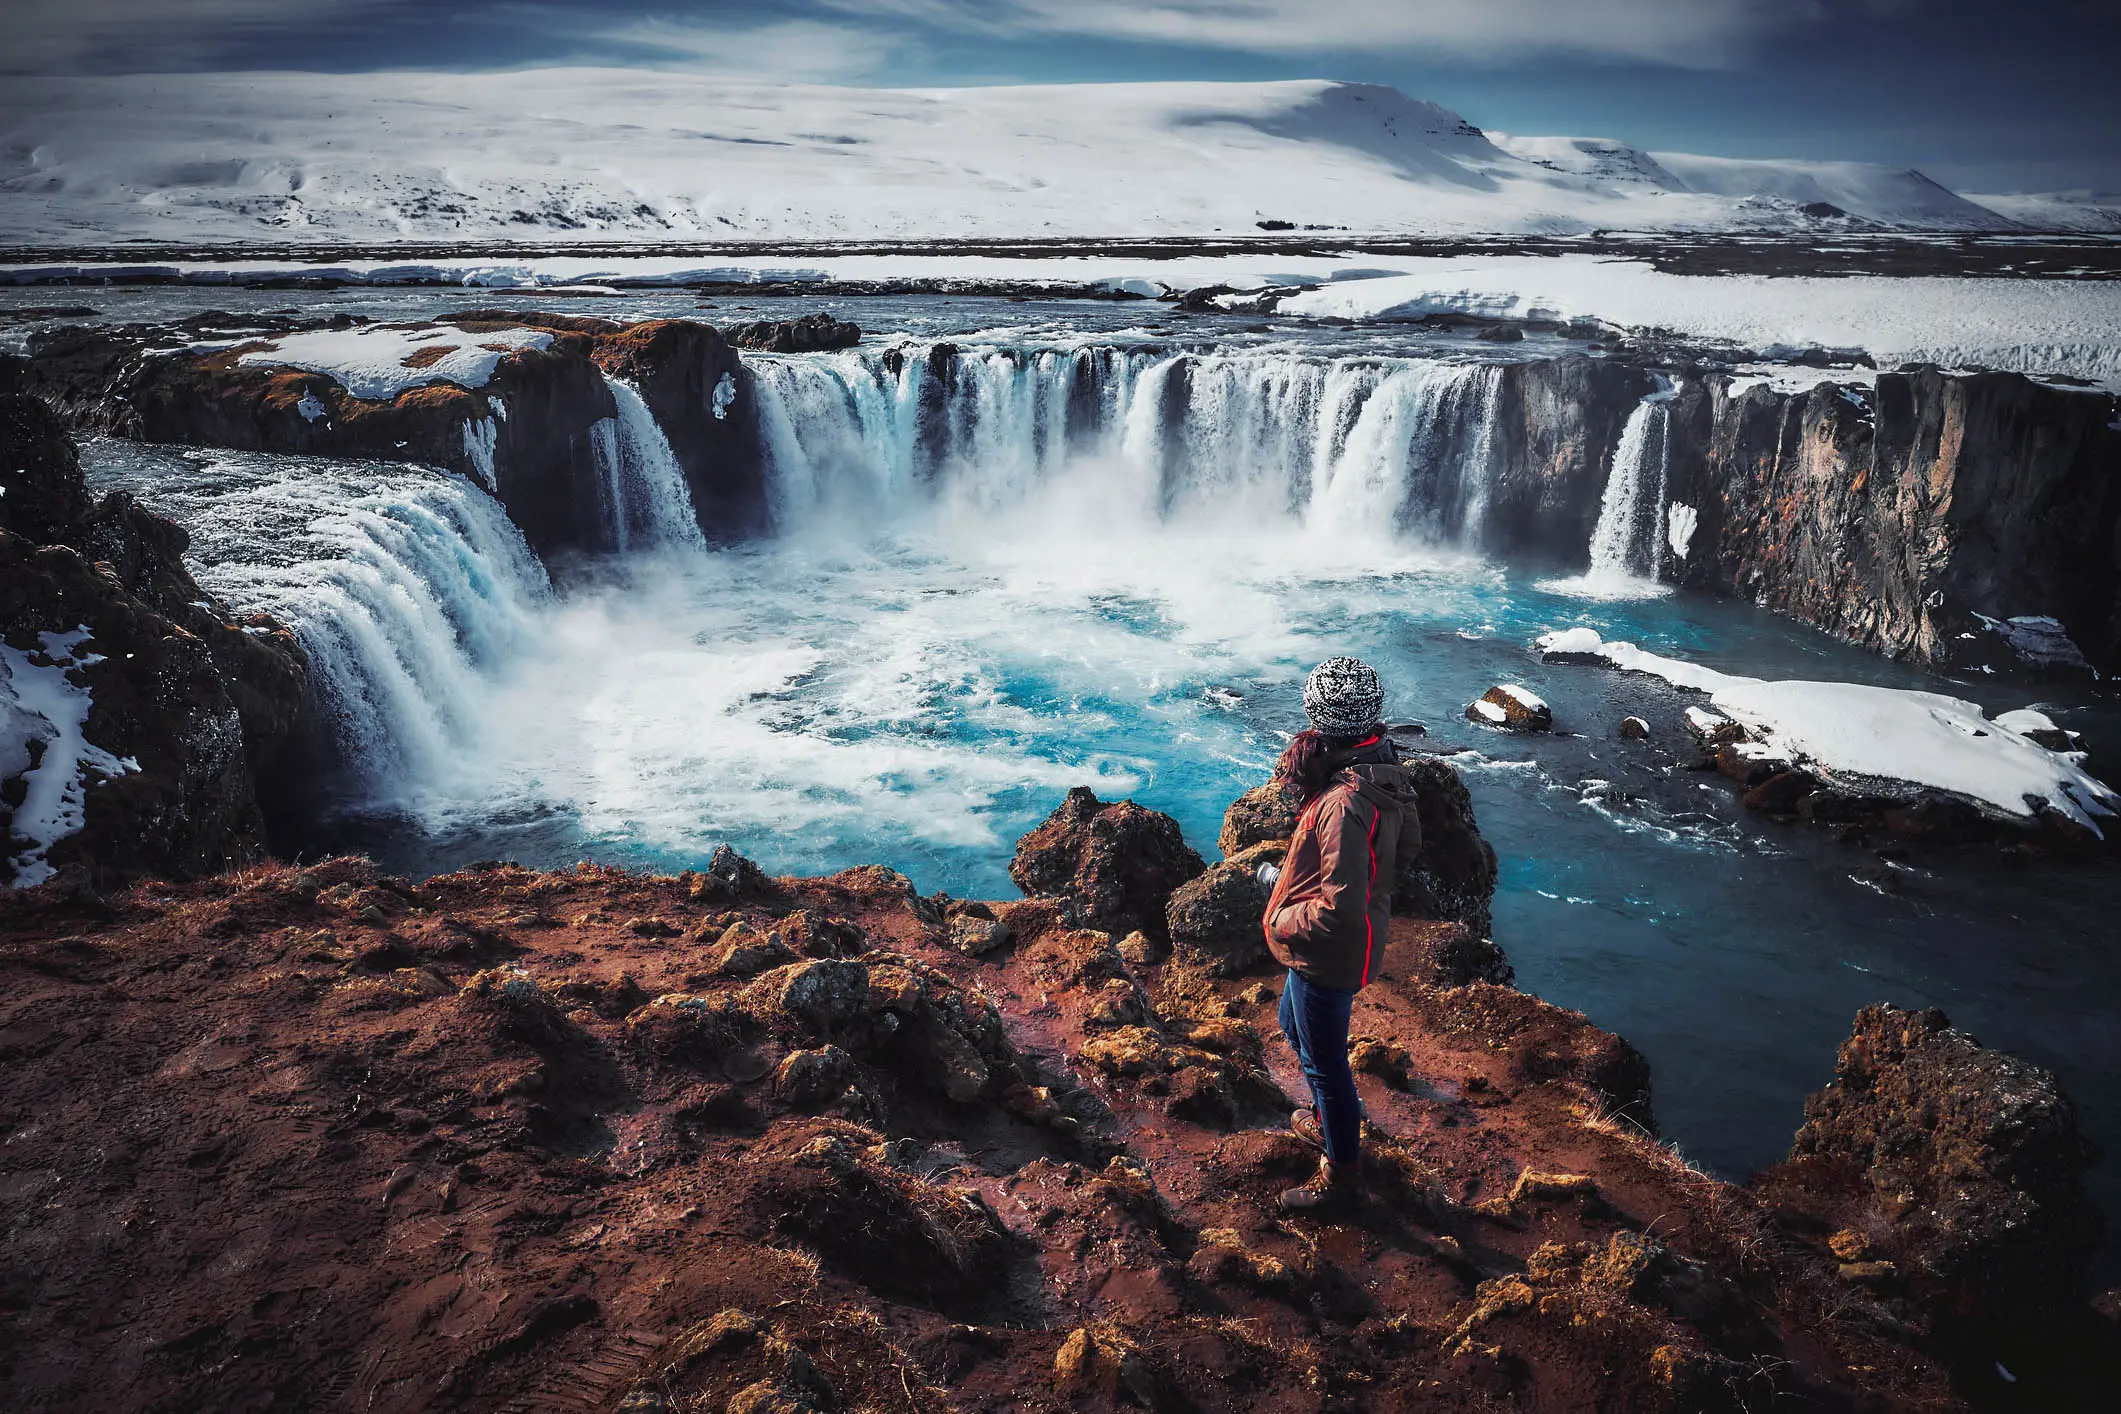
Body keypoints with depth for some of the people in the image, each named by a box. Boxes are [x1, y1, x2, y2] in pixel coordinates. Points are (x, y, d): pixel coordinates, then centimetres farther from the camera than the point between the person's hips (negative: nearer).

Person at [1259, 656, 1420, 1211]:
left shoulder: (1347, 804, -35)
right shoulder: (1383, 773, -4)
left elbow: (1340, 908, -36)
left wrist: (1282, 921, -16)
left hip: (1328, 957, -10)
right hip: (1335, 952, 10)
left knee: (1324, 1060, 10)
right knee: (1295, 1025, 31)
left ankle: (1342, 1170, 31)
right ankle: (1329, 1121, 52)